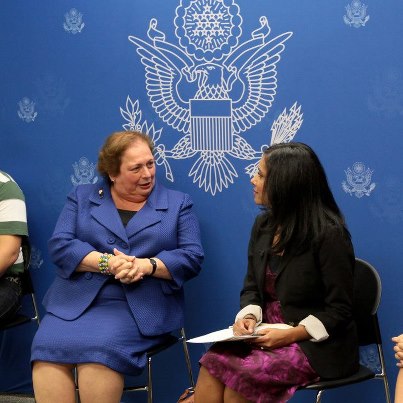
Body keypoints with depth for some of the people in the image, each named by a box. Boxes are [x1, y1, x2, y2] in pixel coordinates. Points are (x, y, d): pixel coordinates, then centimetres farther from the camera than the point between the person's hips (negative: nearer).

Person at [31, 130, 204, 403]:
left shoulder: (178, 204, 13)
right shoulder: (82, 197, 16)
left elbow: (192, 257, 3)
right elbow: (59, 244, 2)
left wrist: (147, 265, -15)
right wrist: (106, 262, -14)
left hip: (138, 307, -2)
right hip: (75, 301, 2)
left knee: (99, 348, -31)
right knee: (49, 347, -28)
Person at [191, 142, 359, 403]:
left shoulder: (329, 235, -12)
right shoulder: (264, 225, 9)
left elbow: (339, 310, -10)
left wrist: (291, 334, -20)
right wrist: (249, 317, -7)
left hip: (316, 346, -6)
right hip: (269, 336, 6)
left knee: (231, 373, -29)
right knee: (213, 363, -25)